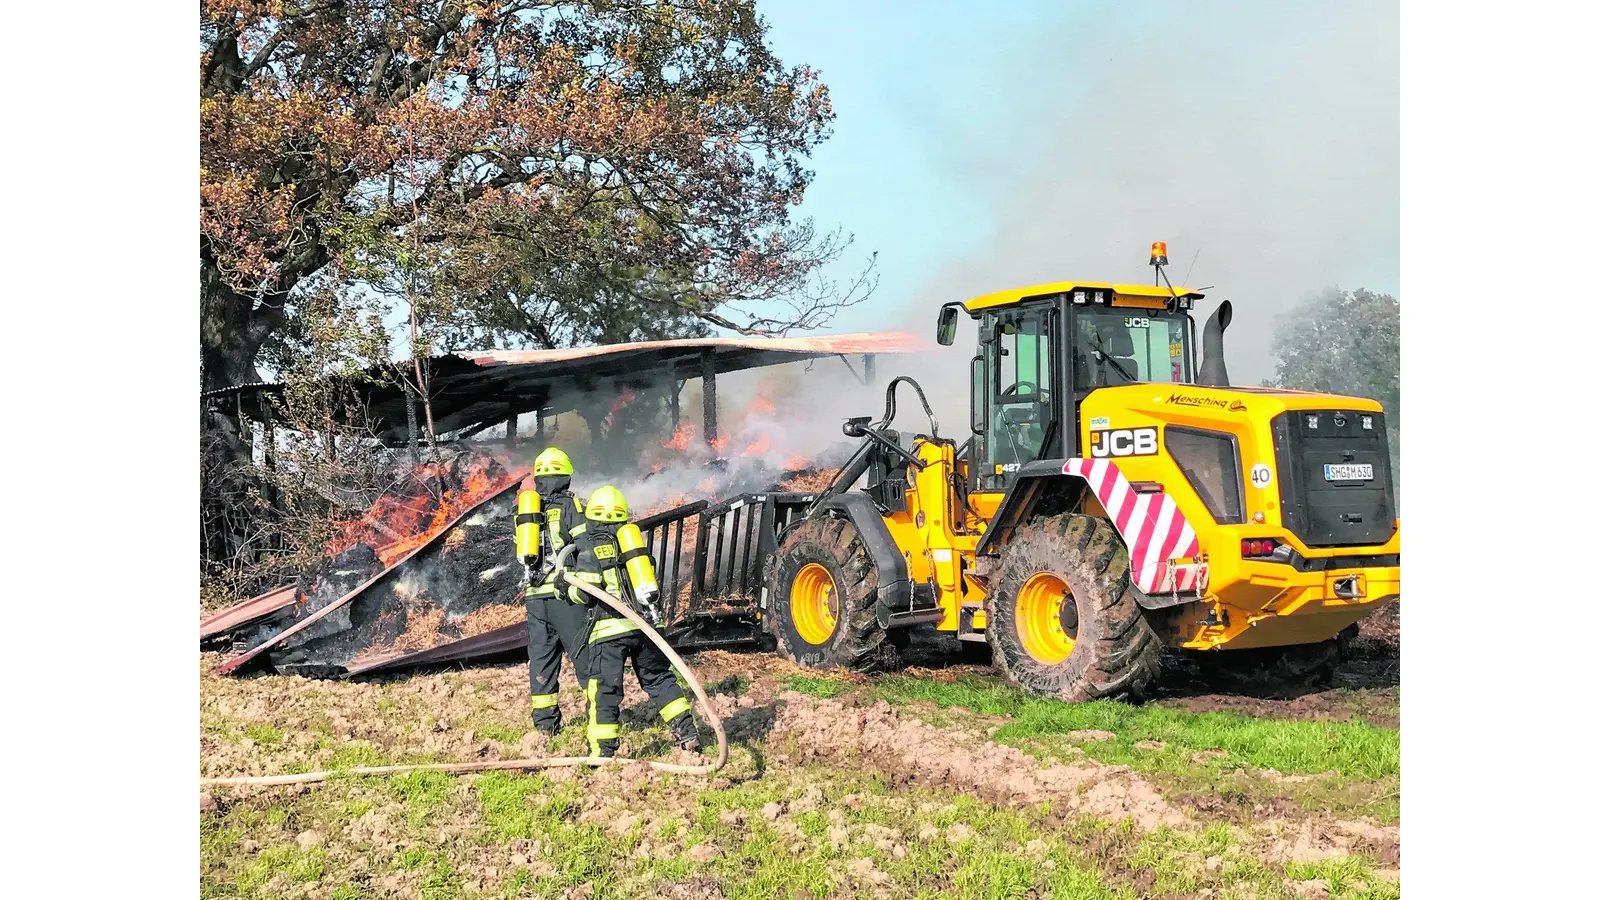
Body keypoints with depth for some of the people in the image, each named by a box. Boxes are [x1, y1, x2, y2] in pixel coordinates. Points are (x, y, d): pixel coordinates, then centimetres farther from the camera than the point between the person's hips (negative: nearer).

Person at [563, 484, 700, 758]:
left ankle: (602, 752, -2)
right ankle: (686, 733, 18)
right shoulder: (633, 541, 16)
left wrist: (568, 586, 7)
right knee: (659, 678, 18)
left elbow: (586, 591, -11)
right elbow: (649, 582, 20)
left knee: (604, 690, 0)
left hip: (610, 628, -5)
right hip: (644, 623, 5)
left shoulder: (591, 547, -1)